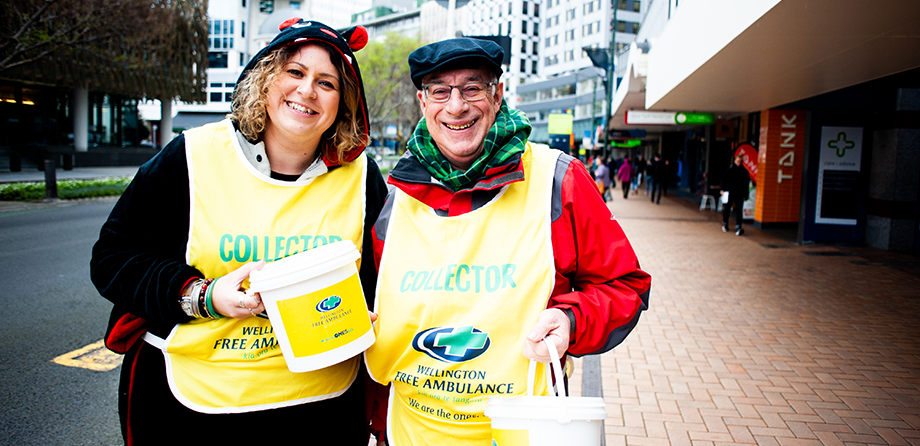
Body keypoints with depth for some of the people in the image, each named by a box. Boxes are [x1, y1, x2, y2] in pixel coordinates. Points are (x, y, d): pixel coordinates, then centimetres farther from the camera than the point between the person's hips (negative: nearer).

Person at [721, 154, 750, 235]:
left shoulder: (744, 171, 8)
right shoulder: (729, 169, 1)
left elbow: (746, 183, 14)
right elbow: (724, 179, 3)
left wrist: (745, 194, 12)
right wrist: (723, 189, -5)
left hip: (739, 194, 1)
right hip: (729, 193, -1)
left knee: (738, 210, -7)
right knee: (726, 209, 7)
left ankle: (738, 227, -12)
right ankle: (725, 224, 28)